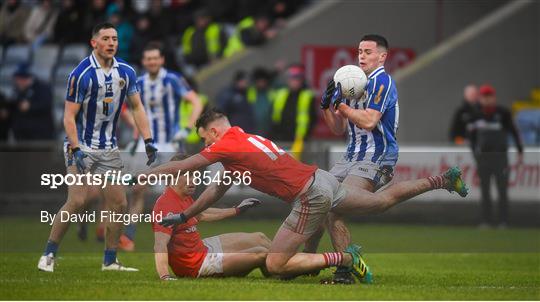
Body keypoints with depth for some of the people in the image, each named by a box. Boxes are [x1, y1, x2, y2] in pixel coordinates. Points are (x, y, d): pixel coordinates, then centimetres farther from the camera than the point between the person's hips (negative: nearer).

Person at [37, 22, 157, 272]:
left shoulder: (126, 72, 2)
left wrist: (148, 141, 1)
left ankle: (110, 261, 13)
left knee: (118, 204, 2)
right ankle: (48, 255, -4)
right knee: (77, 202, -16)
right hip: (81, 146, -6)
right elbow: (69, 116, -15)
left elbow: (136, 107, 11)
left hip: (108, 148, 6)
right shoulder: (81, 74, -15)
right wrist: (76, 150, -24)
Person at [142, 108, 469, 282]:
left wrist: (144, 175, 7)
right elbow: (218, 190, 28)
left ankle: (345, 258, -10)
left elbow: (182, 167, -4)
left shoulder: (228, 144, -6)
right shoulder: (243, 142, 20)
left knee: (275, 266, -9)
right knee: (384, 200, 23)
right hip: (323, 180, 9)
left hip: (311, 196, -9)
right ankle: (445, 180, 22)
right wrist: (183, 216, 29)